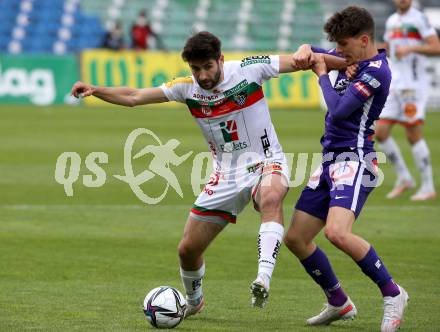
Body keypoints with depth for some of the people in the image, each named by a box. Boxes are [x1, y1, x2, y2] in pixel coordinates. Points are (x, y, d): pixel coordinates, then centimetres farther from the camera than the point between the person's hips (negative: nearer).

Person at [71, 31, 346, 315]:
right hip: (226, 174, 4)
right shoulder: (187, 88, -5)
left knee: (271, 199, -42)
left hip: (266, 164, -4)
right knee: (188, 249, 6)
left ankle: (263, 280, -52)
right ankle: (194, 302, 37)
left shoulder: (249, 70, -14)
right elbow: (134, 97, -3)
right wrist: (95, 90, -17)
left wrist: (348, 64, -22)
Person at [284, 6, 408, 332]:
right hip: (331, 159, 10)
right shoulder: (349, 59, 13)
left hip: (354, 160, -10)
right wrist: (306, 51, 4)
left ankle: (392, 292, -13)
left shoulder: (376, 71, -14)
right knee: (295, 238, 8)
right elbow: (310, 52, 29)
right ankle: (339, 304, 23)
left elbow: (339, 110, -20)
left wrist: (322, 75, -4)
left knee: (337, 232, -30)